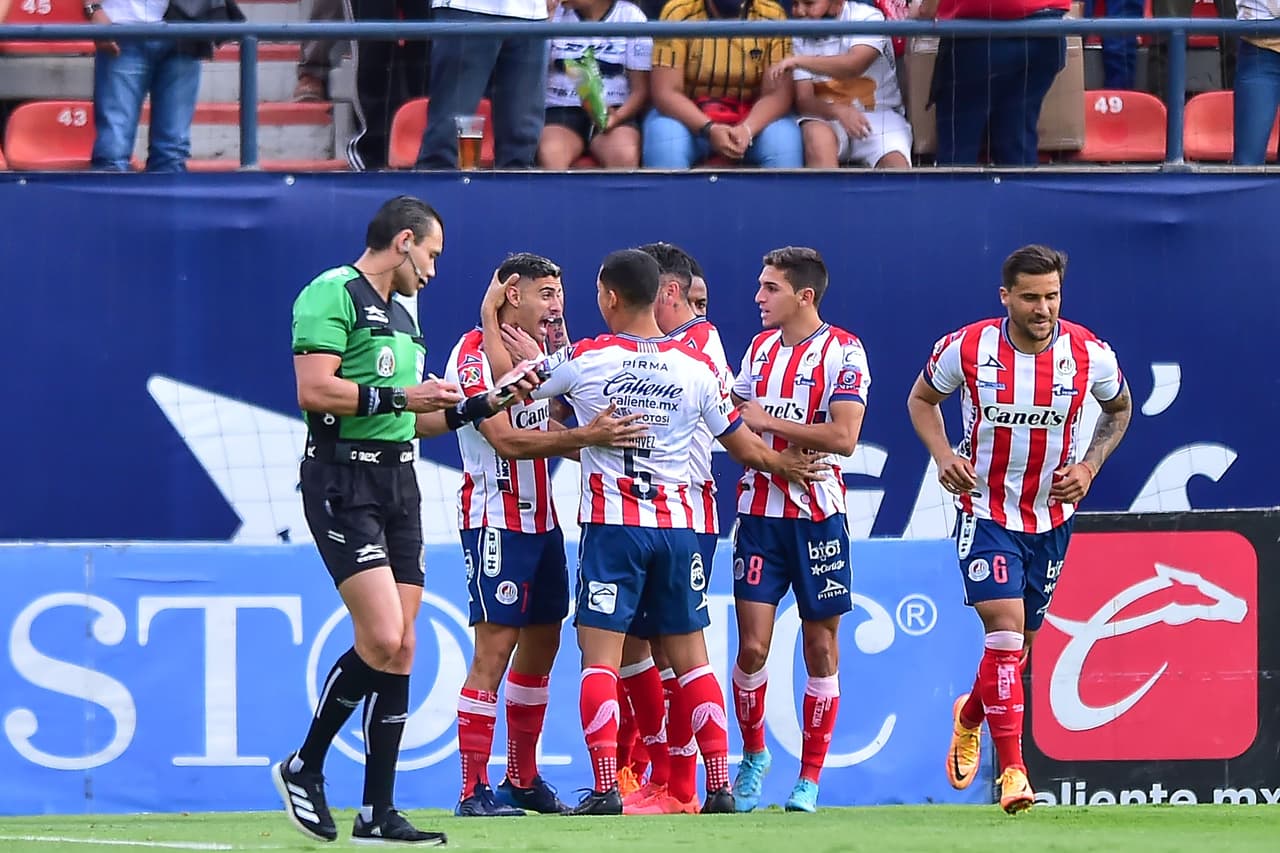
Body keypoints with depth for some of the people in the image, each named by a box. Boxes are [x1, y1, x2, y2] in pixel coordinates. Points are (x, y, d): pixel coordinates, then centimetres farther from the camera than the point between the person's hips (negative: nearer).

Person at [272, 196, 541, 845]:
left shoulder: (401, 314, 22)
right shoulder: (333, 294, -7)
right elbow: (314, 389, -18)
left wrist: (483, 405, 19)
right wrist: (397, 398, -15)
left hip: (398, 484, 9)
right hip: (344, 480, -9)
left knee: (400, 649, 4)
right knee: (381, 638, -18)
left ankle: (378, 812, 7)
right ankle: (304, 768, -1)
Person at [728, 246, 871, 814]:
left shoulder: (842, 352, -7)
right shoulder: (760, 348, 11)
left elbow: (844, 437, -19)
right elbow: (737, 417, 25)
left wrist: (769, 422, -13)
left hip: (817, 516, -4)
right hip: (759, 510, 4)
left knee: (821, 649, 3)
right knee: (752, 646, -4)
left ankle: (810, 778, 10)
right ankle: (753, 754, 18)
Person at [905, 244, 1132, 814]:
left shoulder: (1090, 355, -10)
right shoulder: (967, 348, -13)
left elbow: (1119, 409, 11)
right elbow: (922, 398, 7)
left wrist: (1089, 467, -4)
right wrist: (942, 454, -10)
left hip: (1052, 516, 3)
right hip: (985, 511, -3)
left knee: (1020, 642, 14)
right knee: (1005, 629, -18)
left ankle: (971, 715, 46)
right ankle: (1012, 770, -17)